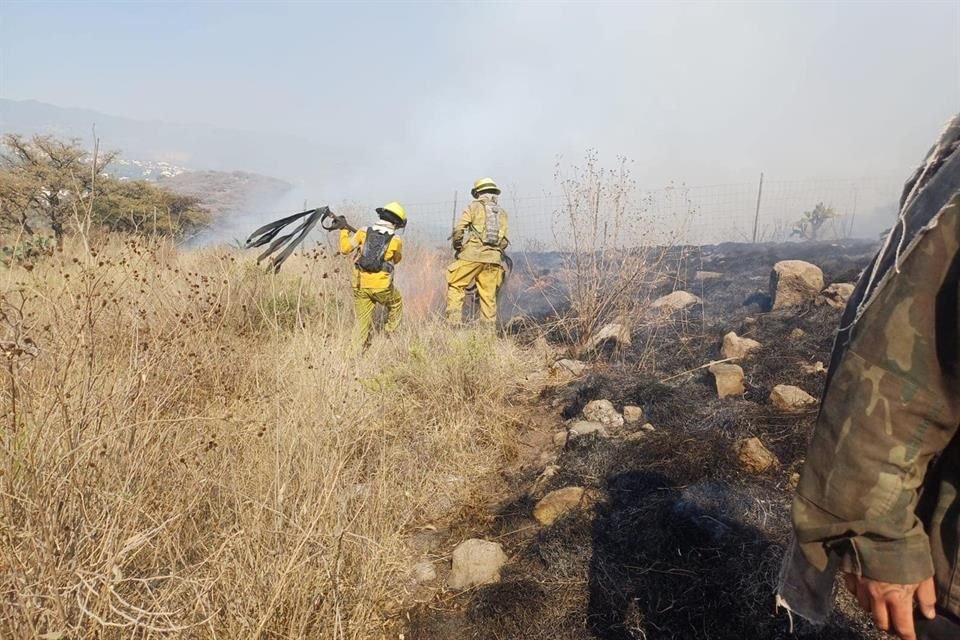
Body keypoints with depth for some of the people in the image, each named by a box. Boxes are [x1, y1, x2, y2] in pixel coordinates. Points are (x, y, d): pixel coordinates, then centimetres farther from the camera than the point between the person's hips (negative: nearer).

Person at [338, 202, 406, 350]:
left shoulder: (363, 232, -2)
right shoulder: (396, 241, -5)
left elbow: (345, 249, 7)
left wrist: (343, 230, 21)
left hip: (360, 285, 3)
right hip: (382, 286, -2)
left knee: (363, 321, 13)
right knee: (396, 304, 28)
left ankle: (358, 352, 15)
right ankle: (390, 335, 27)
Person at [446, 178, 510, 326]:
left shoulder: (474, 206, 4)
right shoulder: (502, 212, 16)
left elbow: (458, 229, -4)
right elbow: (504, 240, 10)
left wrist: (457, 247, 11)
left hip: (472, 255, -4)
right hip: (494, 258, 4)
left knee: (455, 286, 4)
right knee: (489, 295, 8)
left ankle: (453, 323, -5)